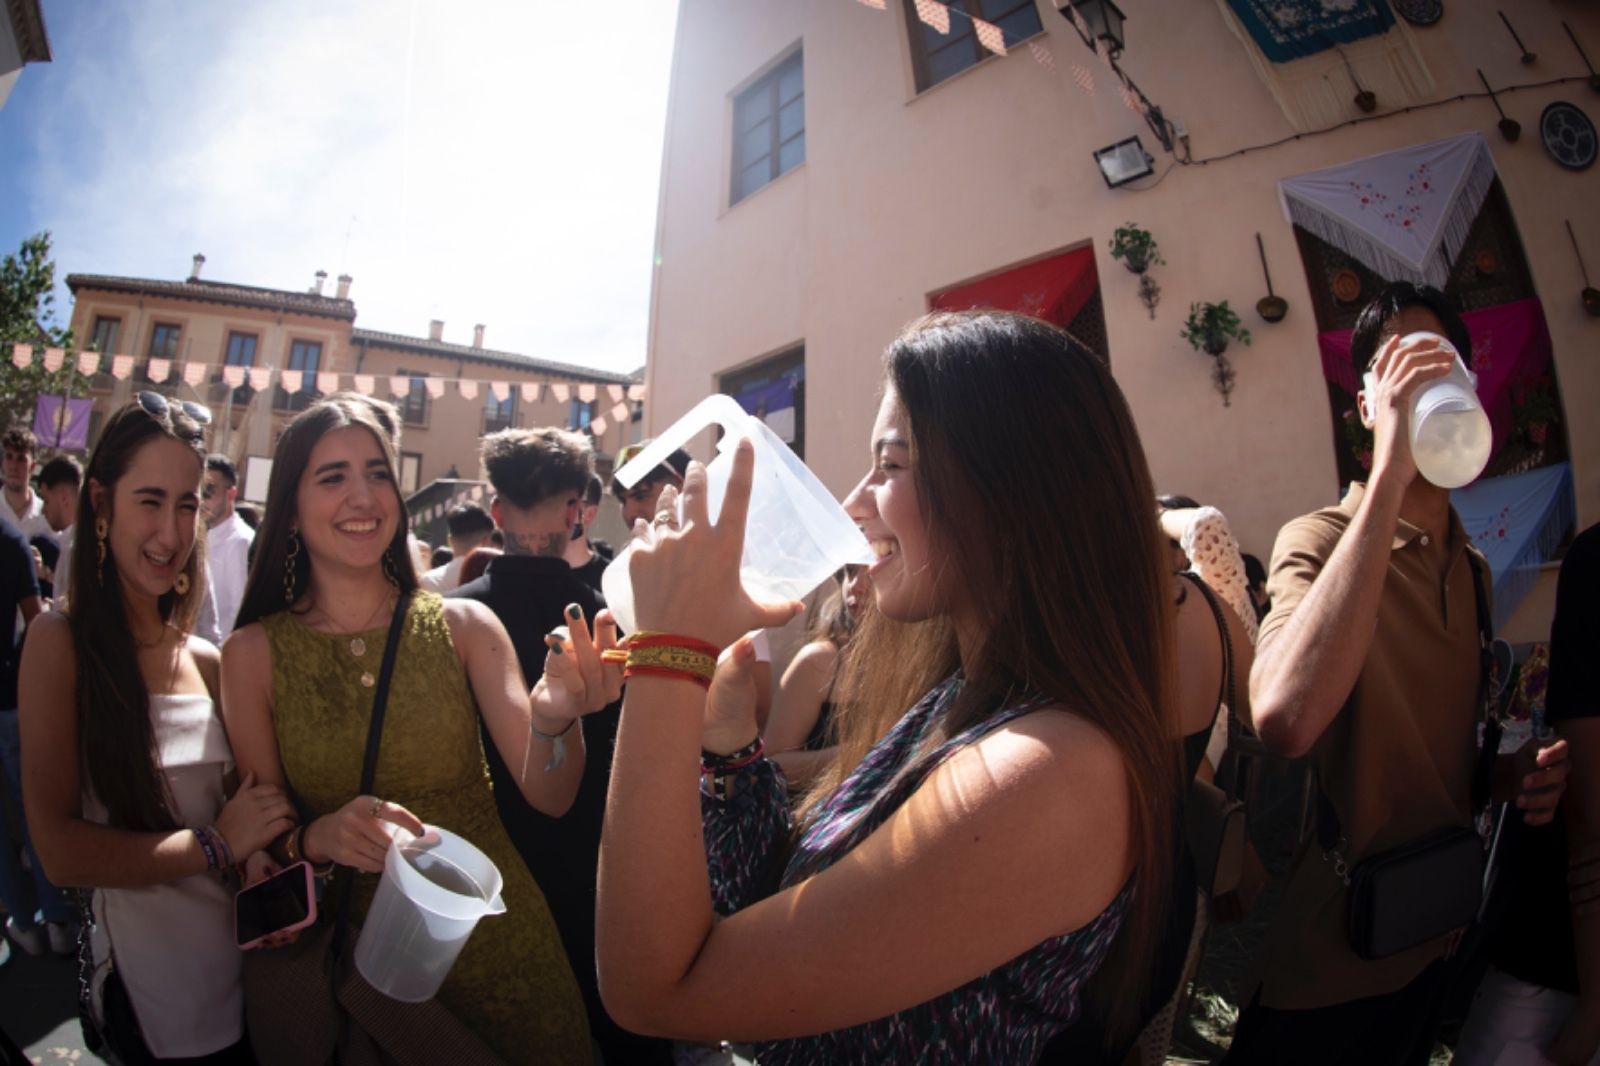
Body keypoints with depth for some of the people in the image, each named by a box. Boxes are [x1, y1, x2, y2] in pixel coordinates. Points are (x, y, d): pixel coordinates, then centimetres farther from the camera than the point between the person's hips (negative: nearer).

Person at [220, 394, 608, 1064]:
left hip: (498, 939, 0)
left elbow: (548, 796, -16)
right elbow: (262, 838, -2)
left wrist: (553, 718, -37)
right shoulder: (253, 655, -7)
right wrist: (318, 838, -24)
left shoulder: (463, 626, -10)